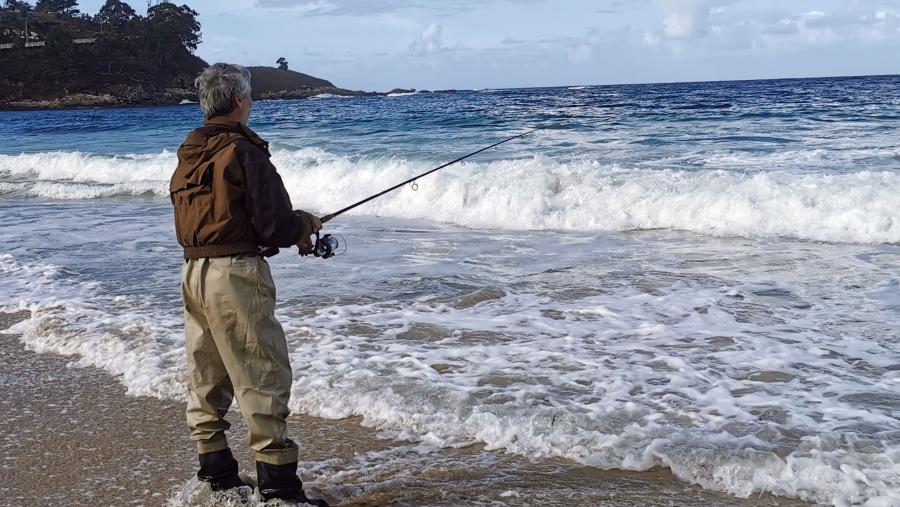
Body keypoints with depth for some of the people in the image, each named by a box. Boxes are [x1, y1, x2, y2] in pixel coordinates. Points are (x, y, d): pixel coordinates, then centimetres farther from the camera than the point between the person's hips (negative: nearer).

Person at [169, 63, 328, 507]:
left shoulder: (189, 154, 12)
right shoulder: (245, 153, -12)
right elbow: (277, 226, -16)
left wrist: (292, 230, 20)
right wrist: (306, 222, 7)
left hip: (193, 273, 8)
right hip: (235, 274, -8)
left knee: (206, 377, 14)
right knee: (263, 377, -3)